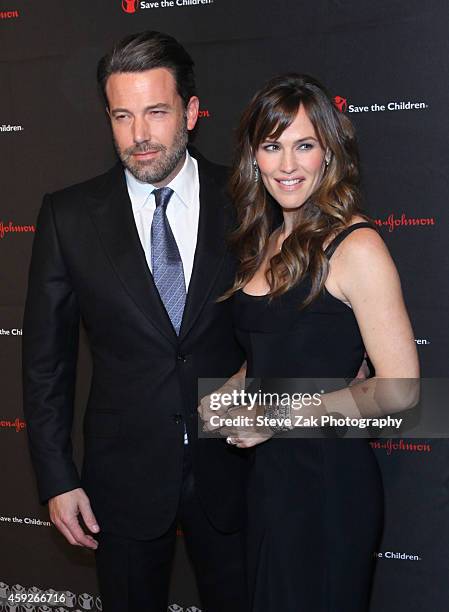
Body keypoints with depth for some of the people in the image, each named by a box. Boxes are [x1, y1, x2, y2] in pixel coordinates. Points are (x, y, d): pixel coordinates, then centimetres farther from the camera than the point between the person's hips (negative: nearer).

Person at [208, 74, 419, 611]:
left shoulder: (356, 247, -17)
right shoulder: (266, 239, 7)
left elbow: (398, 389, -19)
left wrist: (277, 416, -16)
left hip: (328, 474, -7)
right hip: (265, 470, 8)